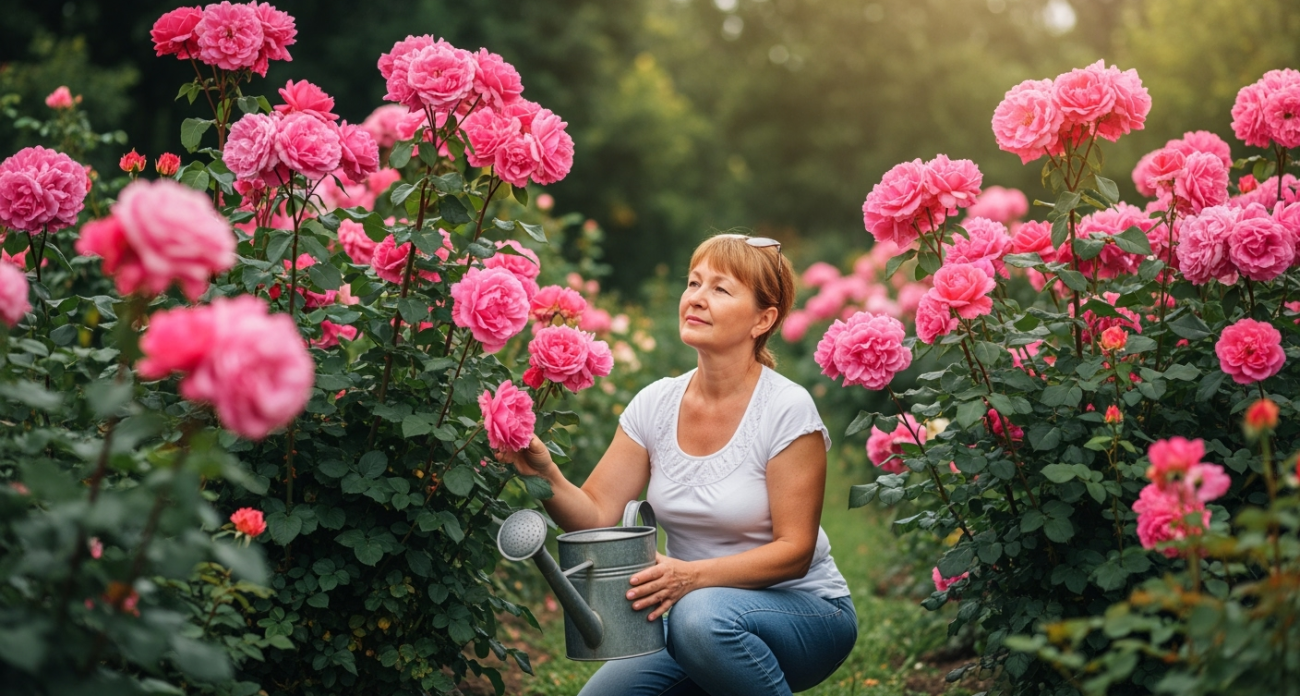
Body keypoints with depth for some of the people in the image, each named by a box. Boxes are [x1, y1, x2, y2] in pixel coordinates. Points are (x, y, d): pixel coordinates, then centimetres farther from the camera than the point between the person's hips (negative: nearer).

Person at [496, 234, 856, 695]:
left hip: (806, 610, -5)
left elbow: (794, 551, -16)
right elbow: (596, 517, -3)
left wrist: (692, 576, -29)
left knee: (704, 614, -36)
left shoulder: (786, 410, -15)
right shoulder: (656, 405, 0)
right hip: (688, 609, 5)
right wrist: (546, 477, -23)